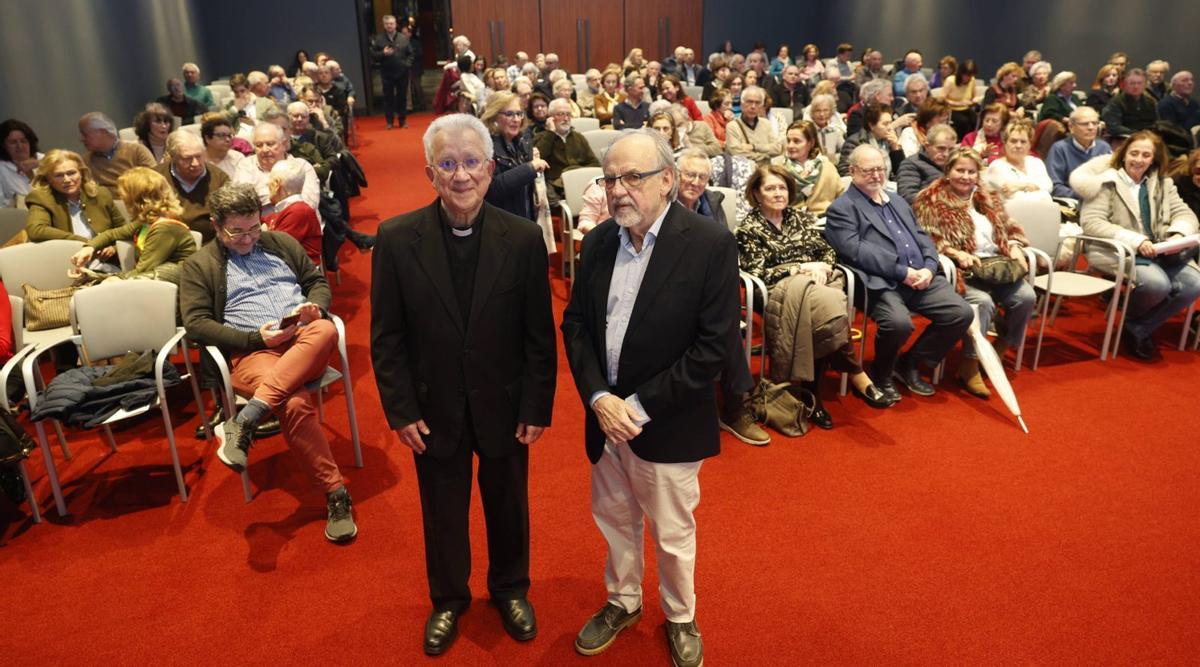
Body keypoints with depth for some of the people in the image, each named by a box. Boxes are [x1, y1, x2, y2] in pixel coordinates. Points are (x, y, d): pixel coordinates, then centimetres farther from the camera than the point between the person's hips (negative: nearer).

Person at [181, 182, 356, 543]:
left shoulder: (281, 242, 21)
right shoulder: (199, 265, 11)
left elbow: (318, 281, 23)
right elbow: (196, 324, 2)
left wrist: (315, 306, -3)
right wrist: (255, 338, -11)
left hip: (306, 342, 3)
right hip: (252, 352, -3)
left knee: (325, 330, -36)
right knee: (295, 404, -35)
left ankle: (244, 422, -38)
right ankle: (335, 494, -24)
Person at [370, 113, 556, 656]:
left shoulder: (524, 239, -12)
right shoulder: (397, 239, -11)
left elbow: (540, 335, -6)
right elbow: (386, 337, -6)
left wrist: (536, 408, -7)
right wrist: (401, 410, -8)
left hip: (504, 407, 0)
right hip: (434, 410, 0)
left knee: (508, 505, 20)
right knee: (443, 512, 19)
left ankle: (510, 589, 47)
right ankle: (448, 598, 45)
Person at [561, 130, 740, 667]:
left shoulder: (710, 245, -16)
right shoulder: (598, 242, 0)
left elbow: (714, 345, -18)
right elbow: (576, 323, 4)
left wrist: (640, 406, -18)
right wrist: (598, 397, -11)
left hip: (668, 425, -4)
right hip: (604, 415, 5)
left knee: (673, 534, 14)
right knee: (614, 520, 22)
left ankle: (680, 617, 41)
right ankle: (622, 601, 47)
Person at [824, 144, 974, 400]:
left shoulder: (899, 202, 27)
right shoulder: (841, 208, 2)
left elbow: (923, 238, 21)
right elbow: (855, 250, -12)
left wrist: (929, 268, -1)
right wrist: (902, 272, -16)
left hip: (922, 278, 7)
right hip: (881, 283, -7)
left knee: (962, 312, -9)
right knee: (899, 322, -34)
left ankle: (910, 364, 11)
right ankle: (881, 374, -1)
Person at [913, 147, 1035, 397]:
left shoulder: (989, 197, 21)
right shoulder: (931, 200, 1)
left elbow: (1010, 228, 22)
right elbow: (927, 239, -9)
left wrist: (1015, 248, 1)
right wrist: (957, 254, -22)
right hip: (960, 270, -6)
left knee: (1026, 296, -18)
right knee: (983, 301, -32)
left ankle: (998, 353, 4)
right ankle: (969, 367, -18)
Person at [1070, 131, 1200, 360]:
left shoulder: (1163, 184, 17)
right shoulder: (1107, 182, -3)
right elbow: (1091, 223, -14)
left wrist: (1178, 233, -10)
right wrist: (1136, 241, -21)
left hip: (1159, 253, 6)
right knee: (1157, 283, -31)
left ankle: (1139, 330, 0)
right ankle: (1130, 319, 3)